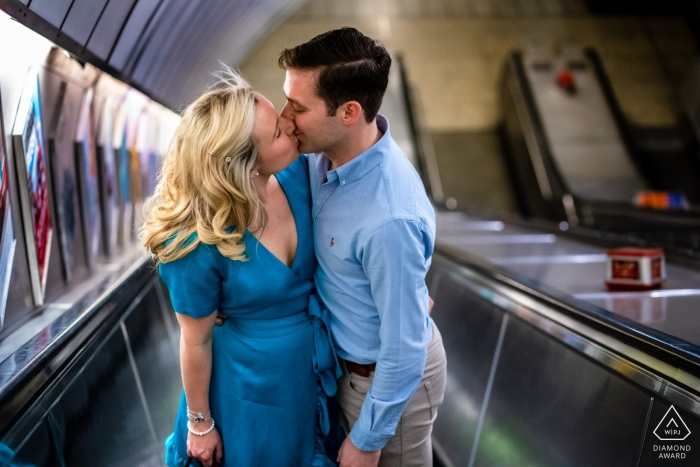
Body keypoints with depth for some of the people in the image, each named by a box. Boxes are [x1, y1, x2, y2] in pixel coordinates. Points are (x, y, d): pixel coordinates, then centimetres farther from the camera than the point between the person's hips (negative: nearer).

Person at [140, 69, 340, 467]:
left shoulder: (299, 176, -18)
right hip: (254, 382, -5)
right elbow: (196, 343, -17)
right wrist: (200, 424, -4)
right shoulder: (200, 244, -31)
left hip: (316, 367, 5)